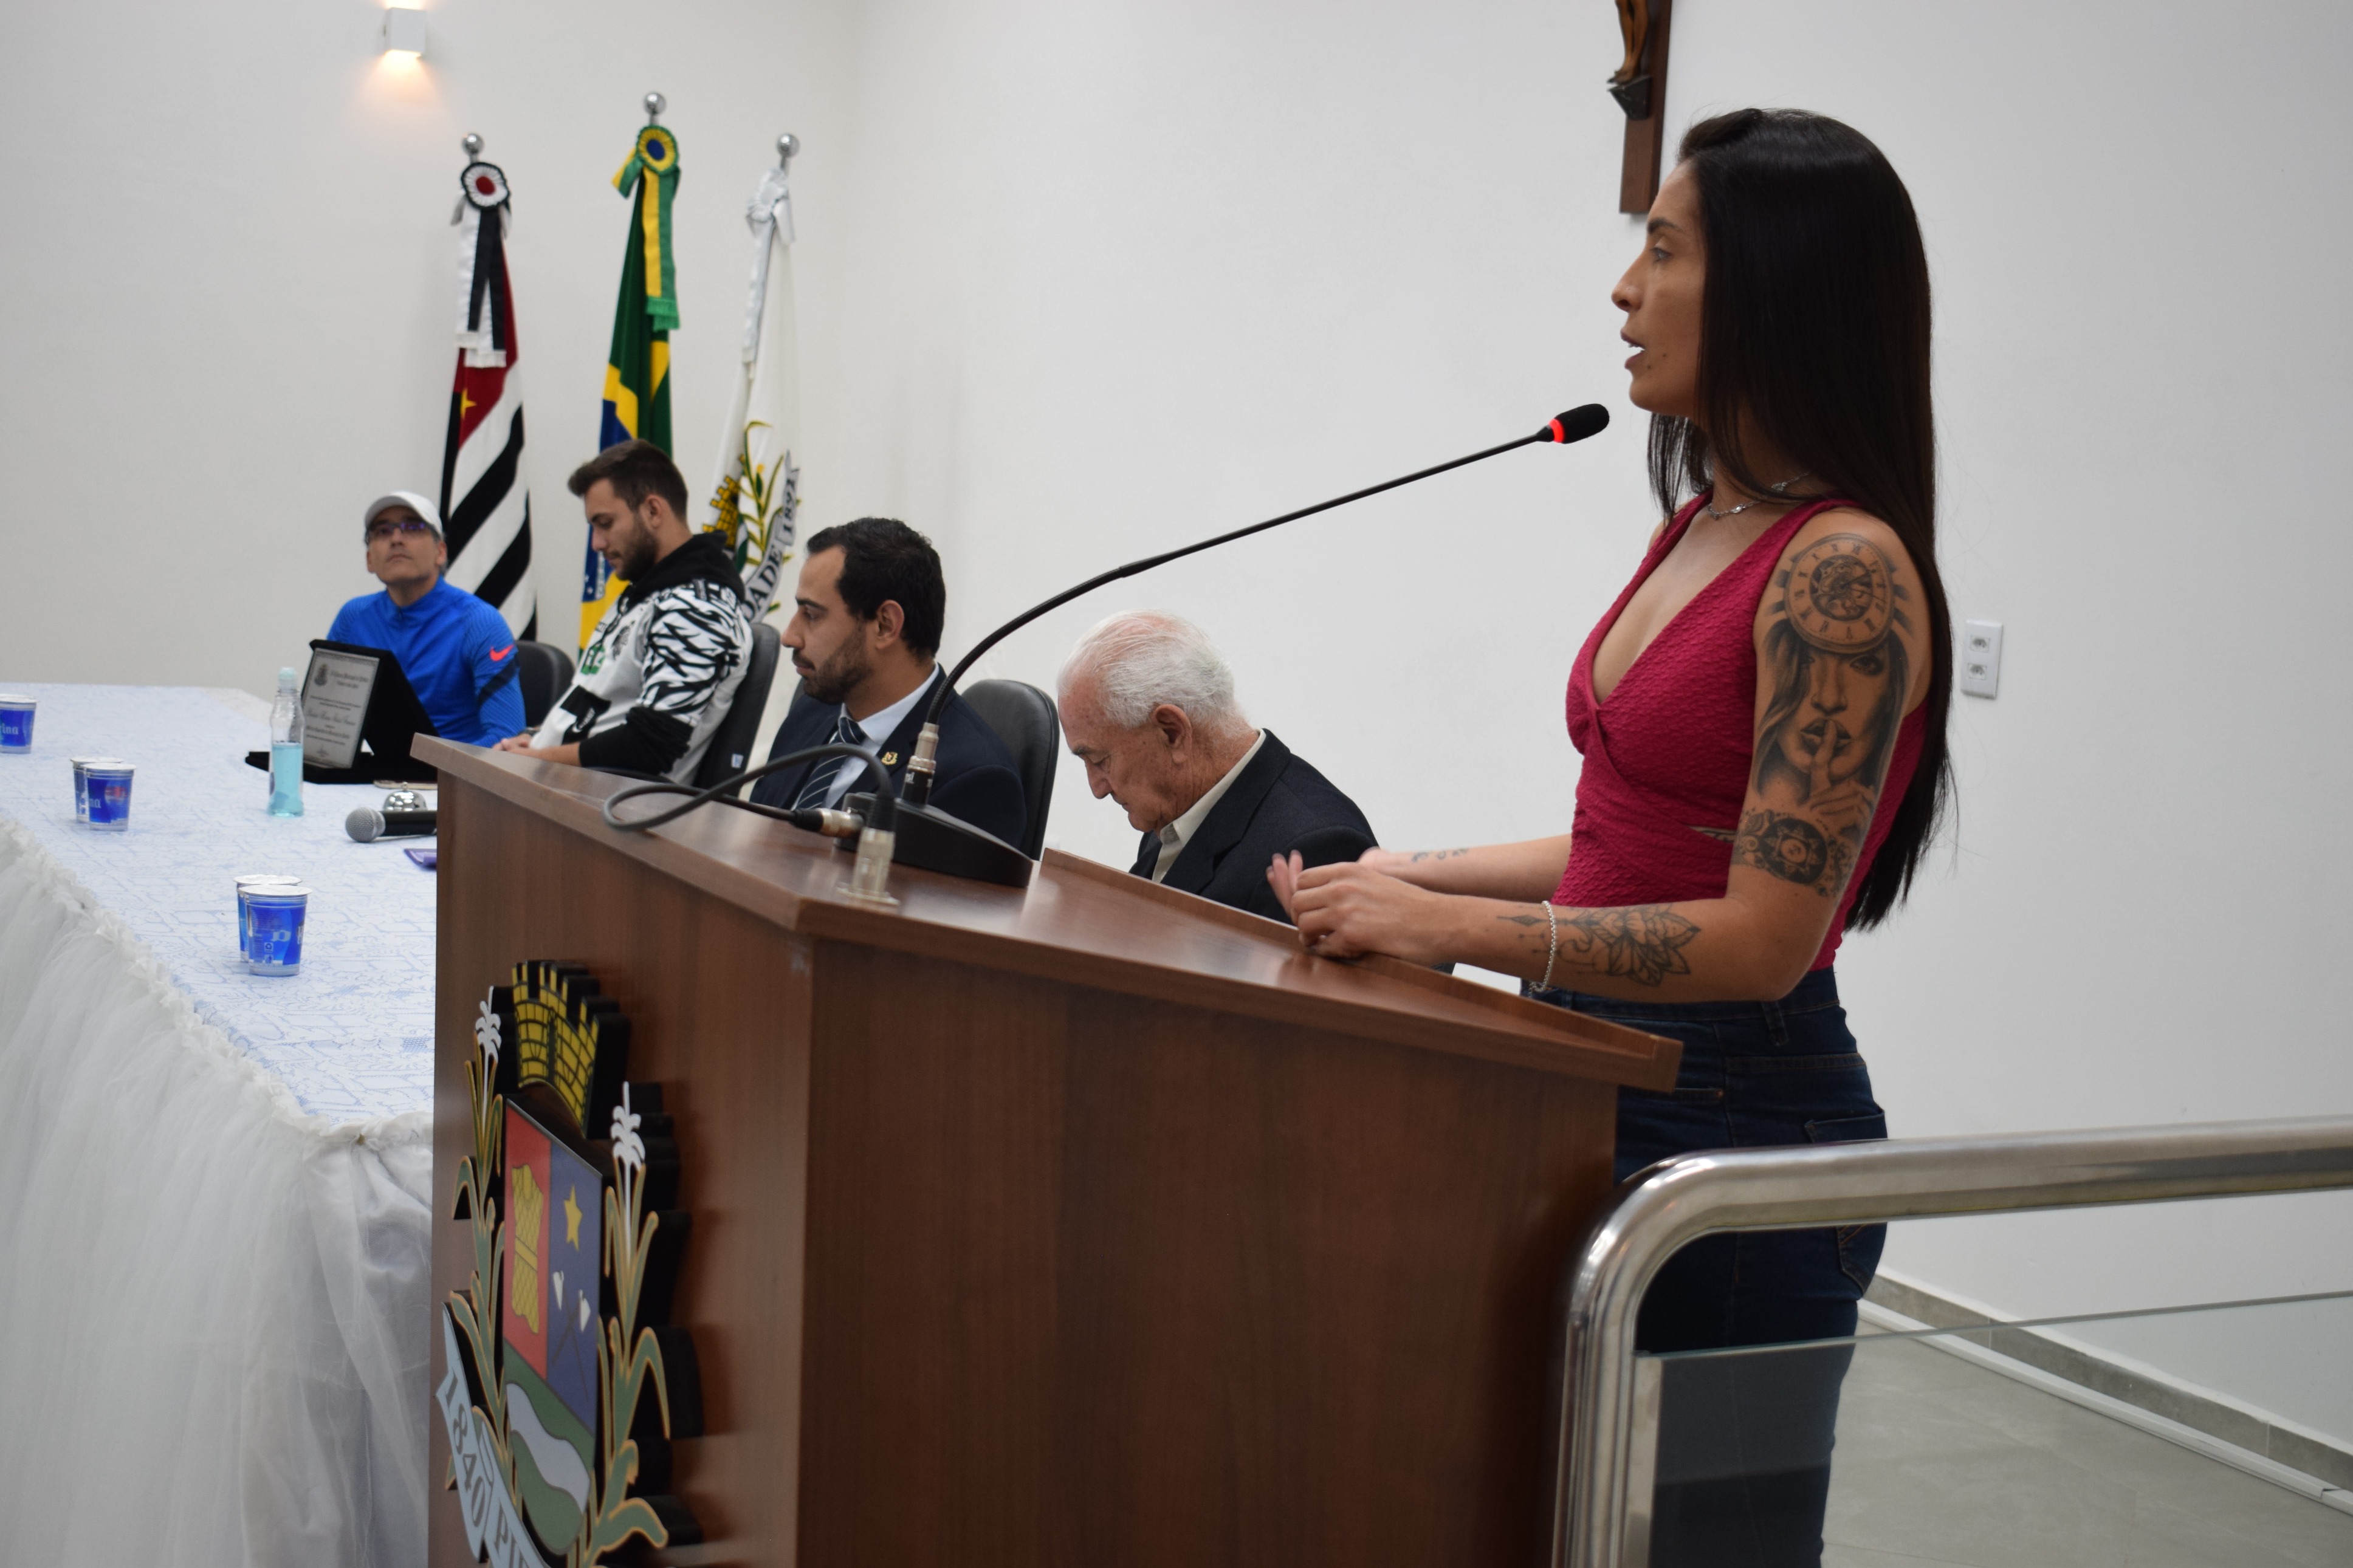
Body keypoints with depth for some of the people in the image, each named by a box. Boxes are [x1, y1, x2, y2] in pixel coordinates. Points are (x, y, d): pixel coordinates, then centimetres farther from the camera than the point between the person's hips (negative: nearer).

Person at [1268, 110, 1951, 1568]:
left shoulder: (1845, 569, -20)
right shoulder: (1699, 527, 9)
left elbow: (1764, 931, -23)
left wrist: (1450, 927, -21)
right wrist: (1402, 878, 7)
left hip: (1740, 1126, -9)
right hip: (1612, 1100, 9)